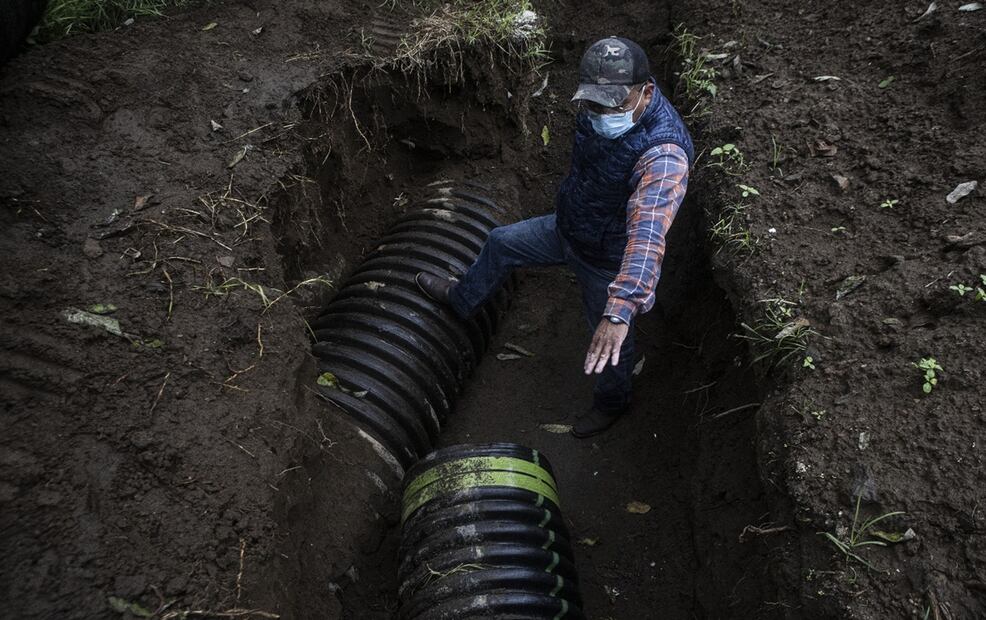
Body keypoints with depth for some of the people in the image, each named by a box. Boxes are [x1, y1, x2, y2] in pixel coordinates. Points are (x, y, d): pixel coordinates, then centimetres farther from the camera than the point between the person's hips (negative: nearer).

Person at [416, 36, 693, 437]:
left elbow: (646, 238, -53)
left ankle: (612, 403, 48)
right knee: (502, 243, 22)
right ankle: (461, 299, 52)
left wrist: (620, 312, -64)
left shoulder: (663, 156, -40)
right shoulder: (598, 111, -15)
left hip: (608, 260, -7)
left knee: (612, 339, 15)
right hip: (567, 228, 8)